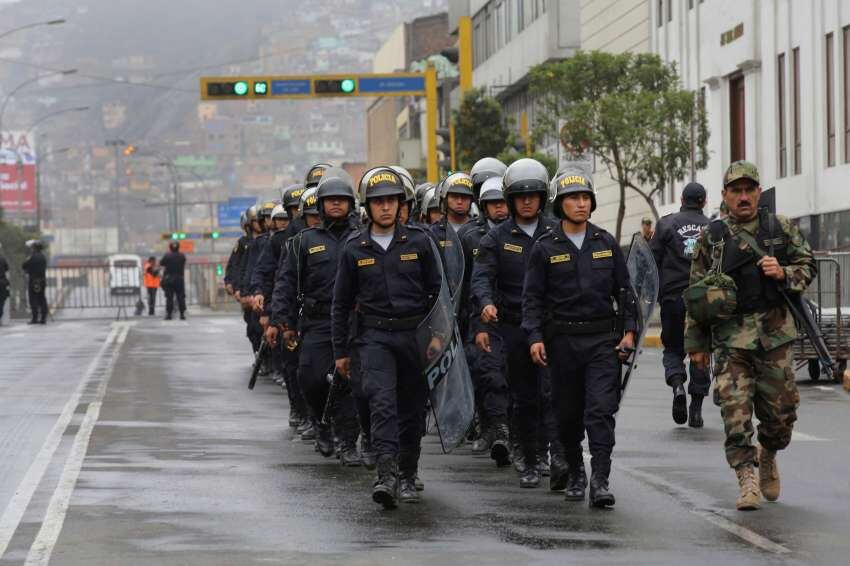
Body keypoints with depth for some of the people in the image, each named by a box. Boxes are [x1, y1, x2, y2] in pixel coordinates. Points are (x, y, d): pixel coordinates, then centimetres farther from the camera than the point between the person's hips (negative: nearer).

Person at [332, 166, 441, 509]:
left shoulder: (418, 242, 3)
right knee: (382, 402, -19)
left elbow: (436, 291, 8)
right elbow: (341, 303, 10)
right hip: (373, 336, -1)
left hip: (414, 335, 1)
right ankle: (387, 474, -29)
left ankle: (407, 476, 22)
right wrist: (340, 351, 9)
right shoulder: (354, 248, 3)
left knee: (412, 409, 8)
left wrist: (437, 333, 0)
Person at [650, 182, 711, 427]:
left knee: (673, 348, 12)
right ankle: (696, 408, 8)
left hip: (673, 297, -1)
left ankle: (677, 384, -17)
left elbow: (652, 260, -2)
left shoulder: (666, 224, 1)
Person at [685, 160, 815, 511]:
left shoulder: (781, 229, 7)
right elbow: (696, 293, 10)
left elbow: (807, 268, 12)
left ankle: (768, 456, 33)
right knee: (735, 410, -10)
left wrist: (783, 274, -11)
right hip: (730, 338, -1)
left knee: (780, 409, 5)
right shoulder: (712, 237, 6)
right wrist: (696, 342, 7)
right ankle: (746, 479, -5)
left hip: (775, 332, 1)